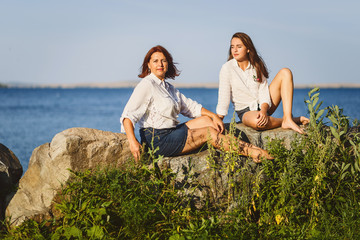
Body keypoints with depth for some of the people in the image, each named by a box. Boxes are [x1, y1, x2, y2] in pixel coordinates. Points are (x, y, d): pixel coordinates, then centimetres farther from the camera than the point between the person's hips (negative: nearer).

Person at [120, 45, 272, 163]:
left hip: (171, 132, 9)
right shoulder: (147, 85, -9)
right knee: (208, 132, -11)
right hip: (157, 139, -9)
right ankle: (251, 152, -7)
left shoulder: (168, 87, 19)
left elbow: (190, 106, 21)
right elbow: (128, 115, -17)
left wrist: (213, 116, 6)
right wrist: (132, 142, -32)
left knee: (206, 120, -2)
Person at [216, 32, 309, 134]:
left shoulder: (257, 64, 0)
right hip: (246, 111, -5)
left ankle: (288, 119, -27)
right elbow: (223, 99, -13)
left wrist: (264, 110, -27)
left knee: (285, 72, -12)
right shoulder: (227, 68, -11)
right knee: (256, 122, -44)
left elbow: (264, 92, -8)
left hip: (264, 105, 5)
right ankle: (296, 120, -18)